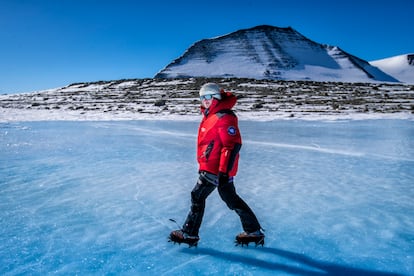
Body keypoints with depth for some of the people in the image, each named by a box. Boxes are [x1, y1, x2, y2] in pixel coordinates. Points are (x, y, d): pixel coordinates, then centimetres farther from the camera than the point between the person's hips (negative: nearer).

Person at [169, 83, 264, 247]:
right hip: (213, 167, 10)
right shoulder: (210, 115, 14)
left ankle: (189, 234, 13)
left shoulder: (224, 117, -17)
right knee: (231, 198, 15)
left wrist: (224, 171, -27)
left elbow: (234, 145, -23)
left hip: (216, 168, -10)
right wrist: (203, 164, 28)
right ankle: (254, 232, 25)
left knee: (197, 196, -1)